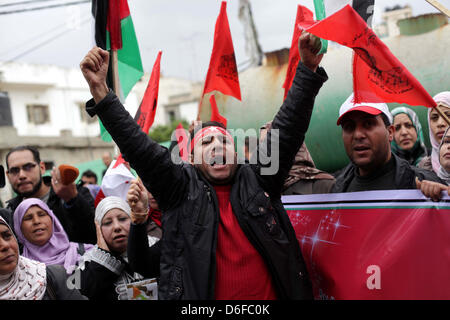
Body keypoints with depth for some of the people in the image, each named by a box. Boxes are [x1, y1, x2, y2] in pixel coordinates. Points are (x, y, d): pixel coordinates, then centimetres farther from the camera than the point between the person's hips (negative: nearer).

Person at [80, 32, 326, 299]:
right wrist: (100, 91, -14)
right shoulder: (181, 188, 3)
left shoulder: (257, 180, 7)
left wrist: (309, 70, -6)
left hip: (272, 294, 2)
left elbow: (287, 129, 2)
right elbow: (138, 147, -5)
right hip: (194, 294, -1)